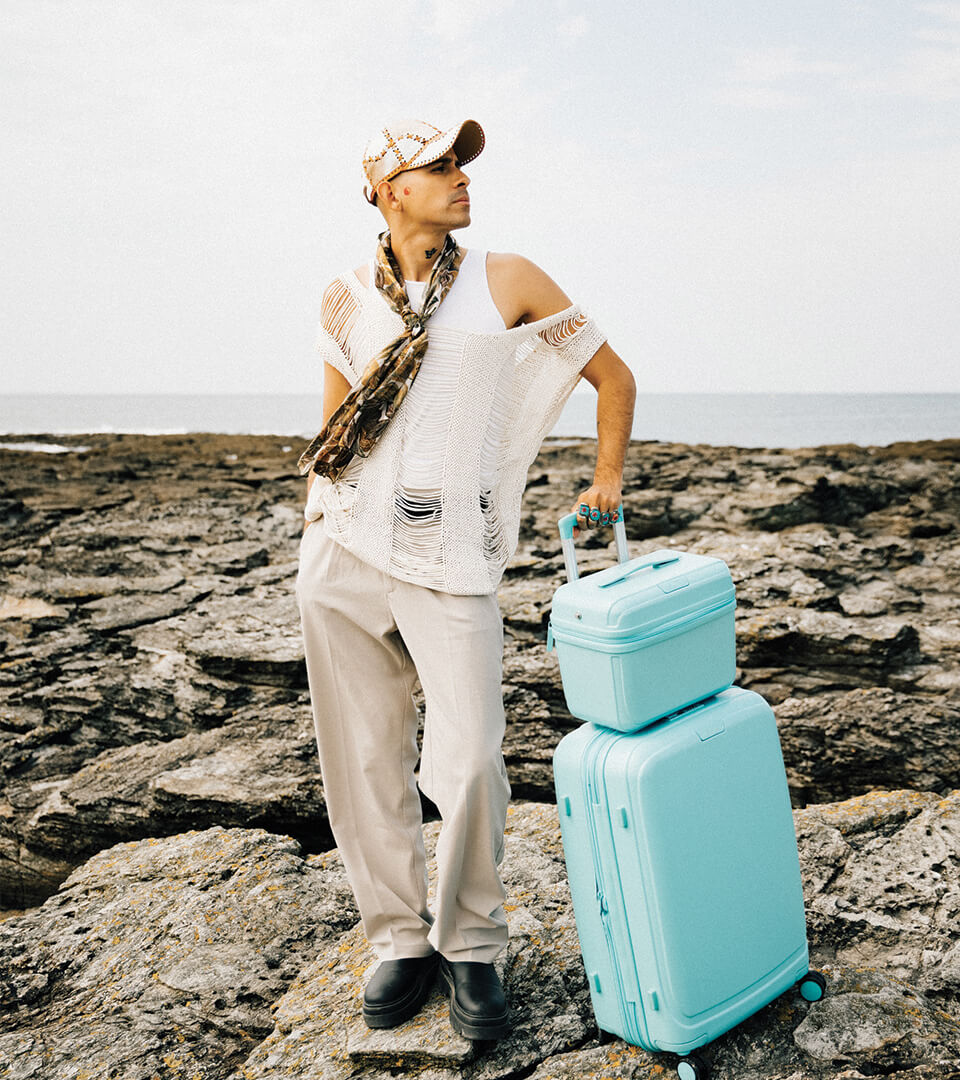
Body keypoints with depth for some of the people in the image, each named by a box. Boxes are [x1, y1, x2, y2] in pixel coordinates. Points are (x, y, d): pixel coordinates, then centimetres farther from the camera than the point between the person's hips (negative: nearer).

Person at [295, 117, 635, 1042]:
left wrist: (606, 480, 17)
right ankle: (398, 939, 24)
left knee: (469, 763, -8)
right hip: (342, 554, 3)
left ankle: (469, 946, 16)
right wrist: (315, 543, 14)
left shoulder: (507, 282, 5)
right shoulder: (345, 300, 11)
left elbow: (614, 376, 13)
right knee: (363, 762, 6)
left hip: (451, 559, -2)